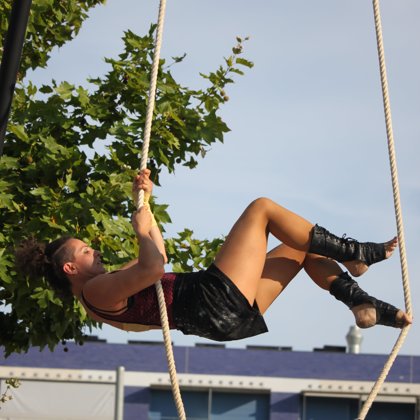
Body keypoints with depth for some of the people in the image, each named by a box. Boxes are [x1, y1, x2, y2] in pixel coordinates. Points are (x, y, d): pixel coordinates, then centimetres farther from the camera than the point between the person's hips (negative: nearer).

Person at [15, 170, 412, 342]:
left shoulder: (110, 286, 21)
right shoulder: (97, 291, -10)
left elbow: (154, 256, 33)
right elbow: (153, 266, -27)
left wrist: (143, 200, 25)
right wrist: (142, 228, -8)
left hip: (230, 313, 10)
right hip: (217, 303, -10)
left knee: (303, 247, 15)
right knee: (261, 208, -4)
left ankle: (363, 303, 1)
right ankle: (353, 254, -1)